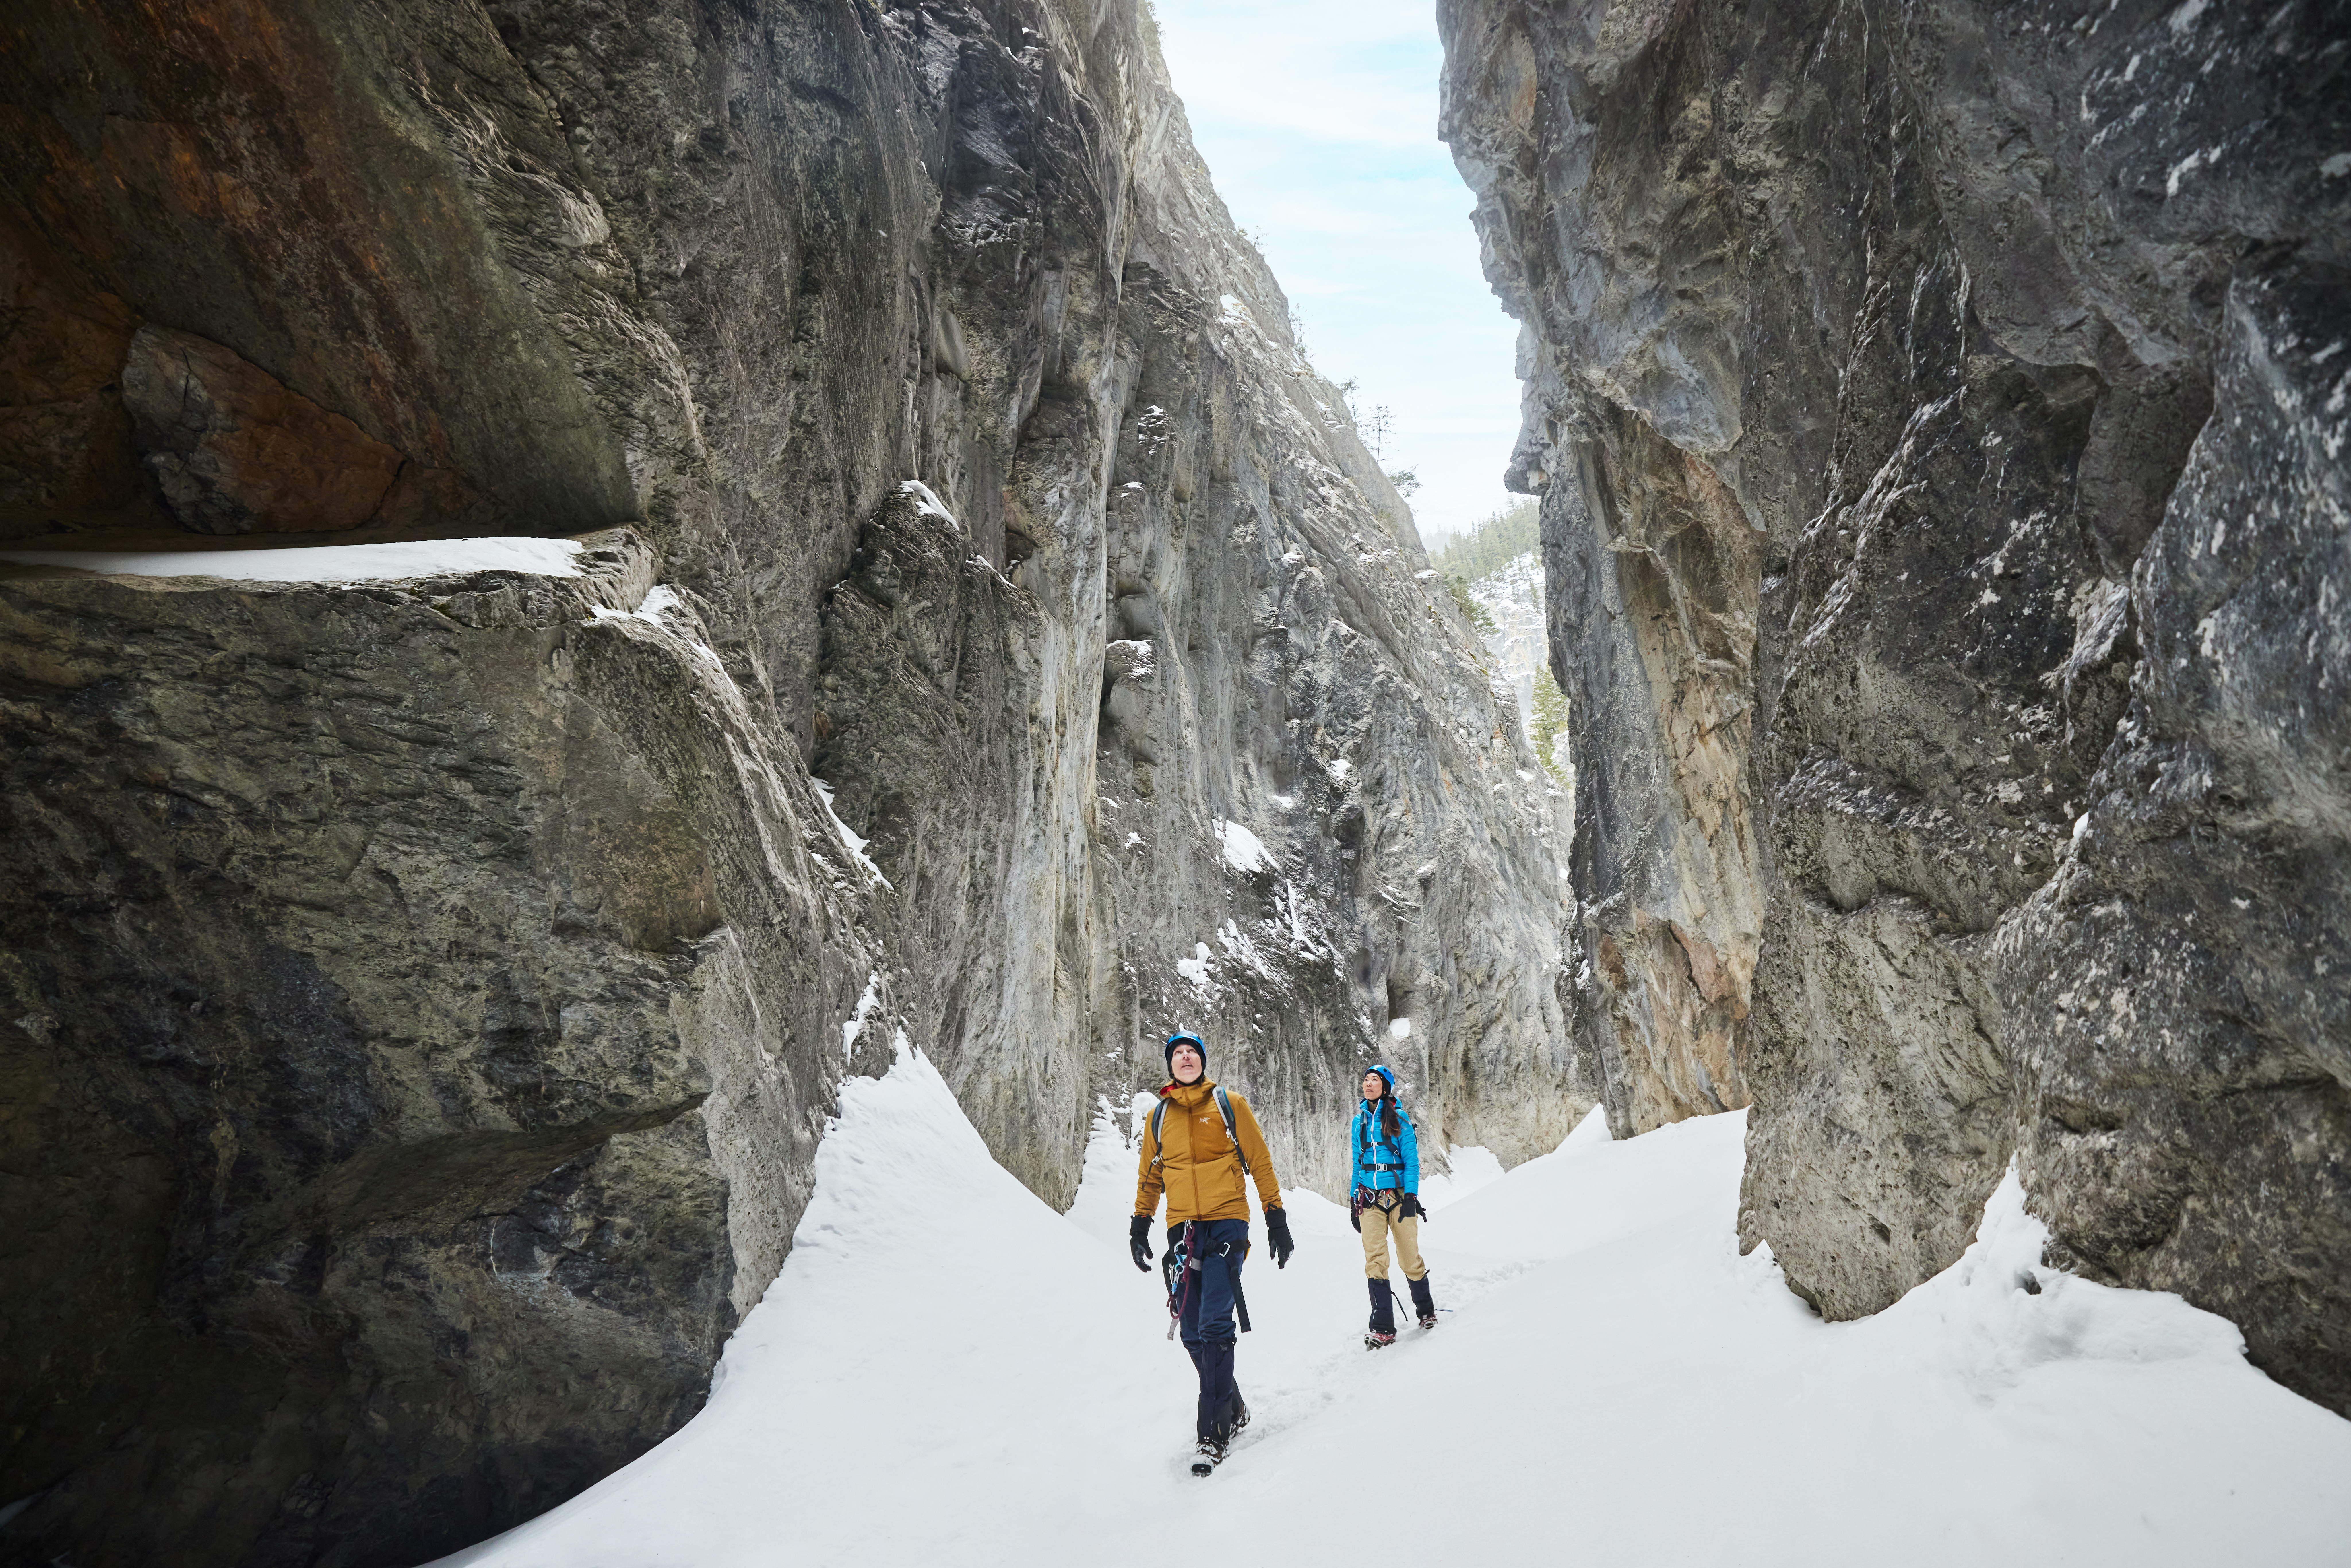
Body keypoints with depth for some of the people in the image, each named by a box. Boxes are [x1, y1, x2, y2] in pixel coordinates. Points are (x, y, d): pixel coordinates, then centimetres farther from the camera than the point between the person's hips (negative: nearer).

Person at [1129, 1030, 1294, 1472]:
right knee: (1194, 1334, 3)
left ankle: (1214, 1434, -9)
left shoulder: (1229, 1104, 4)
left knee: (1214, 1327, -14)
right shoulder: (1159, 1117, 12)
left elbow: (1260, 1162, 6)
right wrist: (1140, 1224, 19)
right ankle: (1233, 1410, 23)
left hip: (1226, 1222, -4)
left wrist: (1277, 1219, 3)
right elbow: (1149, 1175, 22)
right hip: (1183, 1228, 4)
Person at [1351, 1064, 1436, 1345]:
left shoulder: (1399, 1119, -1)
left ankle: (1426, 1311, 28)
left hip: (1398, 1194, -3)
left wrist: (1411, 1196, -14)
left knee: (1410, 1258, 3)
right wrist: (1354, 1200, 11)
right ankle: (1383, 1328, -7)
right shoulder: (1360, 1121, 11)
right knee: (1375, 1261, -8)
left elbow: (1411, 1161, -3)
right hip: (1370, 1198, 3)